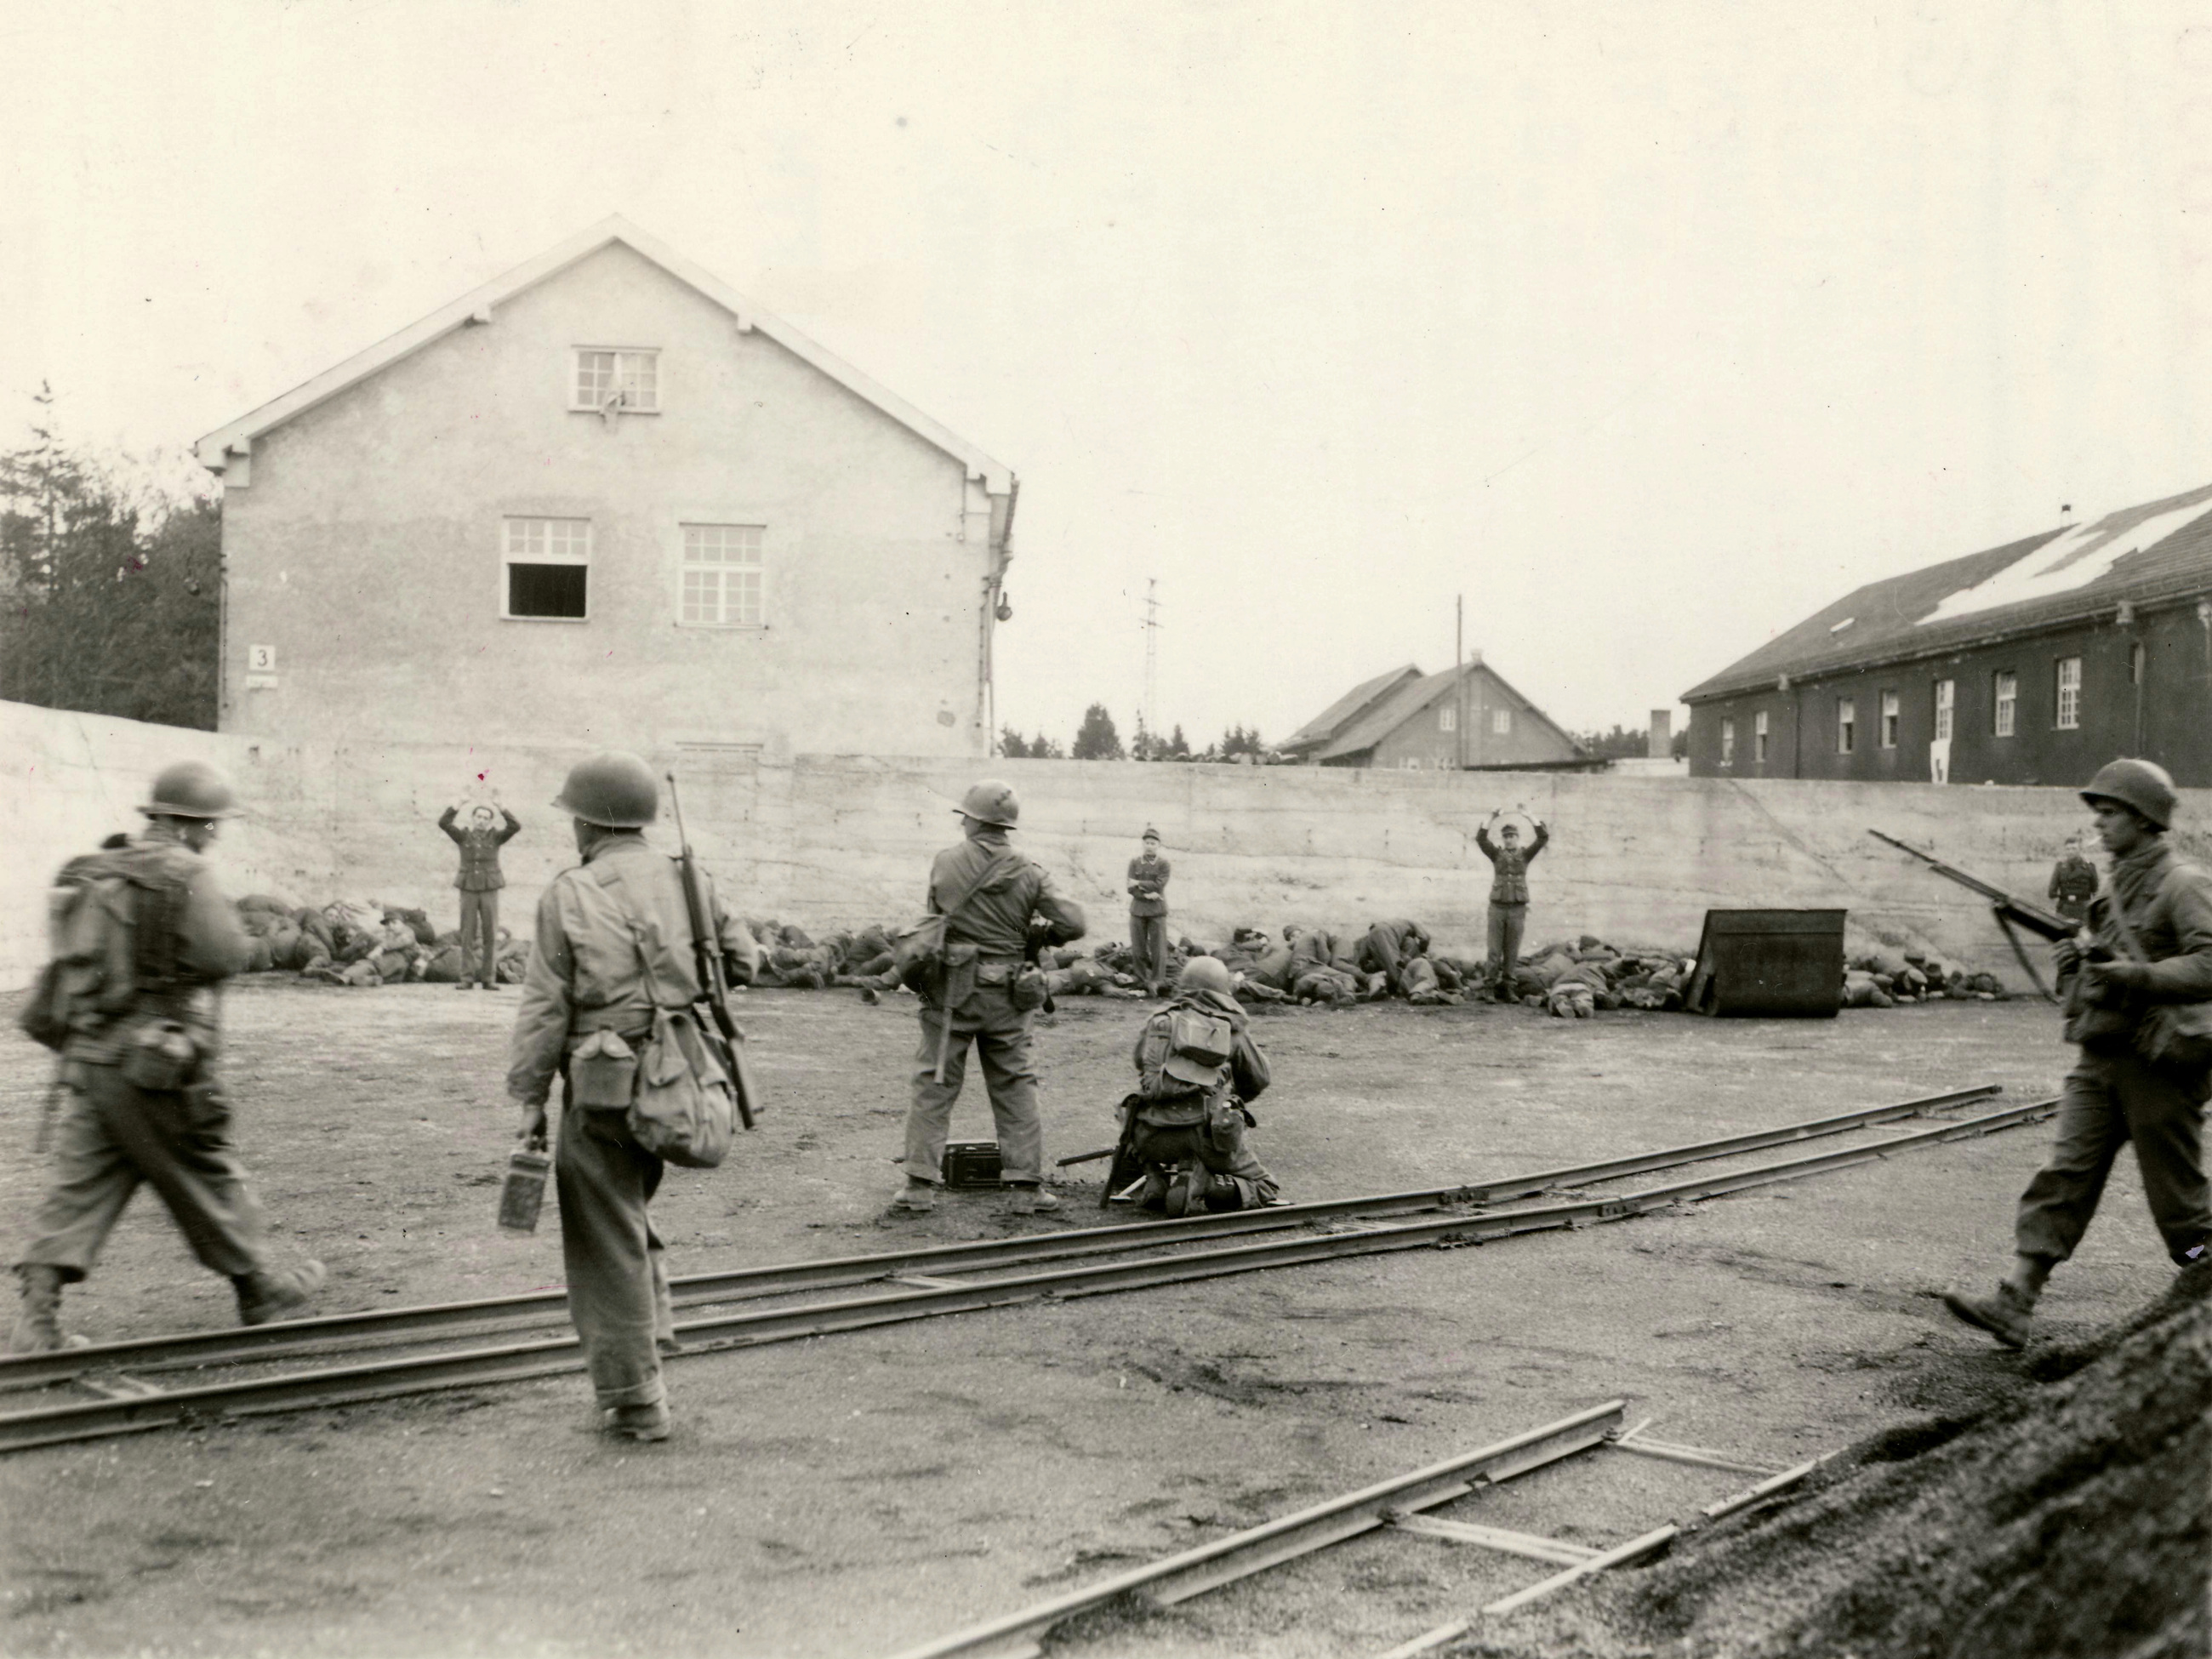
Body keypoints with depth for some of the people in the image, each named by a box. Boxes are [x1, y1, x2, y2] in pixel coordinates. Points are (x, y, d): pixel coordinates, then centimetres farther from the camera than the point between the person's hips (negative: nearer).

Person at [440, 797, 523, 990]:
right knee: (468, 935, 1)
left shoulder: (495, 837, 4)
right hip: (468, 890, 0)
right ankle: (466, 978, 4)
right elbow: (444, 823, -9)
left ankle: (489, 978, 5)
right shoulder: (463, 836, 4)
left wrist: (500, 807, -14)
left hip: (490, 890, 0)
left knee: (491, 936, 0)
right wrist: (458, 804, -14)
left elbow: (516, 826, -10)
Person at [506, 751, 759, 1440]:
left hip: (602, 1091, -5)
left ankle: (635, 1400, 10)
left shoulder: (568, 894, -7)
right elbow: (744, 960, 14)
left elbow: (544, 1009, -7)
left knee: (607, 1241, 5)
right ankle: (651, 1335, 24)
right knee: (628, 1214, 27)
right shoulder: (688, 880, 4)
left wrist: (530, 1098, -1)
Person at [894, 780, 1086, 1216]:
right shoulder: (1029, 875, -3)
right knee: (1016, 1089, 9)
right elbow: (1072, 923, -7)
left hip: (951, 991, -1)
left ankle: (921, 1185, 3)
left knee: (934, 1086, 6)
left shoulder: (945, 863, -4)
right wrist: (1041, 932, 13)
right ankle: (1027, 1186, 8)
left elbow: (934, 915, 6)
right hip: (1006, 998, 1)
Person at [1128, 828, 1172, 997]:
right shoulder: (1134, 862, 5)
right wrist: (1146, 895, -15)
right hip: (1138, 910, 2)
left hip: (1157, 911, -2)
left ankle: (1155, 983, 2)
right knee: (1138, 949, 4)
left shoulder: (1164, 864, 0)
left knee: (1158, 949, -4)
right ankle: (1143, 982, 15)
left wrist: (1139, 884, -9)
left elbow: (1158, 885, -12)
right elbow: (1131, 889, -3)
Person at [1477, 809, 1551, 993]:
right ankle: (1490, 987, -1)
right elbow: (1480, 838, -3)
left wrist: (1529, 816, -4)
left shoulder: (1525, 855, 10)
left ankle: (1507, 987, 7)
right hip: (1497, 907, 0)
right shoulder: (1497, 854, 10)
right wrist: (1493, 817, -11)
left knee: (1512, 952, 2)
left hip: (1518, 909, 0)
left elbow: (1544, 836, 0)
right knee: (1494, 951, -2)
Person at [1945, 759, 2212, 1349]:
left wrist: (2137, 976, -27)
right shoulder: (2115, 889, 16)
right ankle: (2014, 1305, -5)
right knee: (2063, 1176, -1)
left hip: (2159, 1062, -7)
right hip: (2099, 1059, 7)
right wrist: (2075, 967, 4)